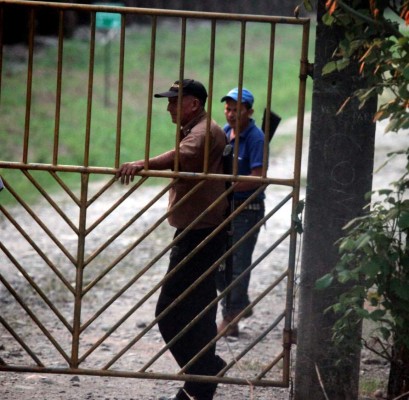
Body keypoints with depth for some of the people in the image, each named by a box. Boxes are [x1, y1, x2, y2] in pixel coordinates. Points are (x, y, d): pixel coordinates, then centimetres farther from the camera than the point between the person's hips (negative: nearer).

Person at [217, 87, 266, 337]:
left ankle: (230, 321, 5)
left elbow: (257, 178, -22)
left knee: (238, 265, -2)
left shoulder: (255, 138, -16)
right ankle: (241, 304, 30)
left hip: (247, 209, -8)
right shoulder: (224, 132, 7)